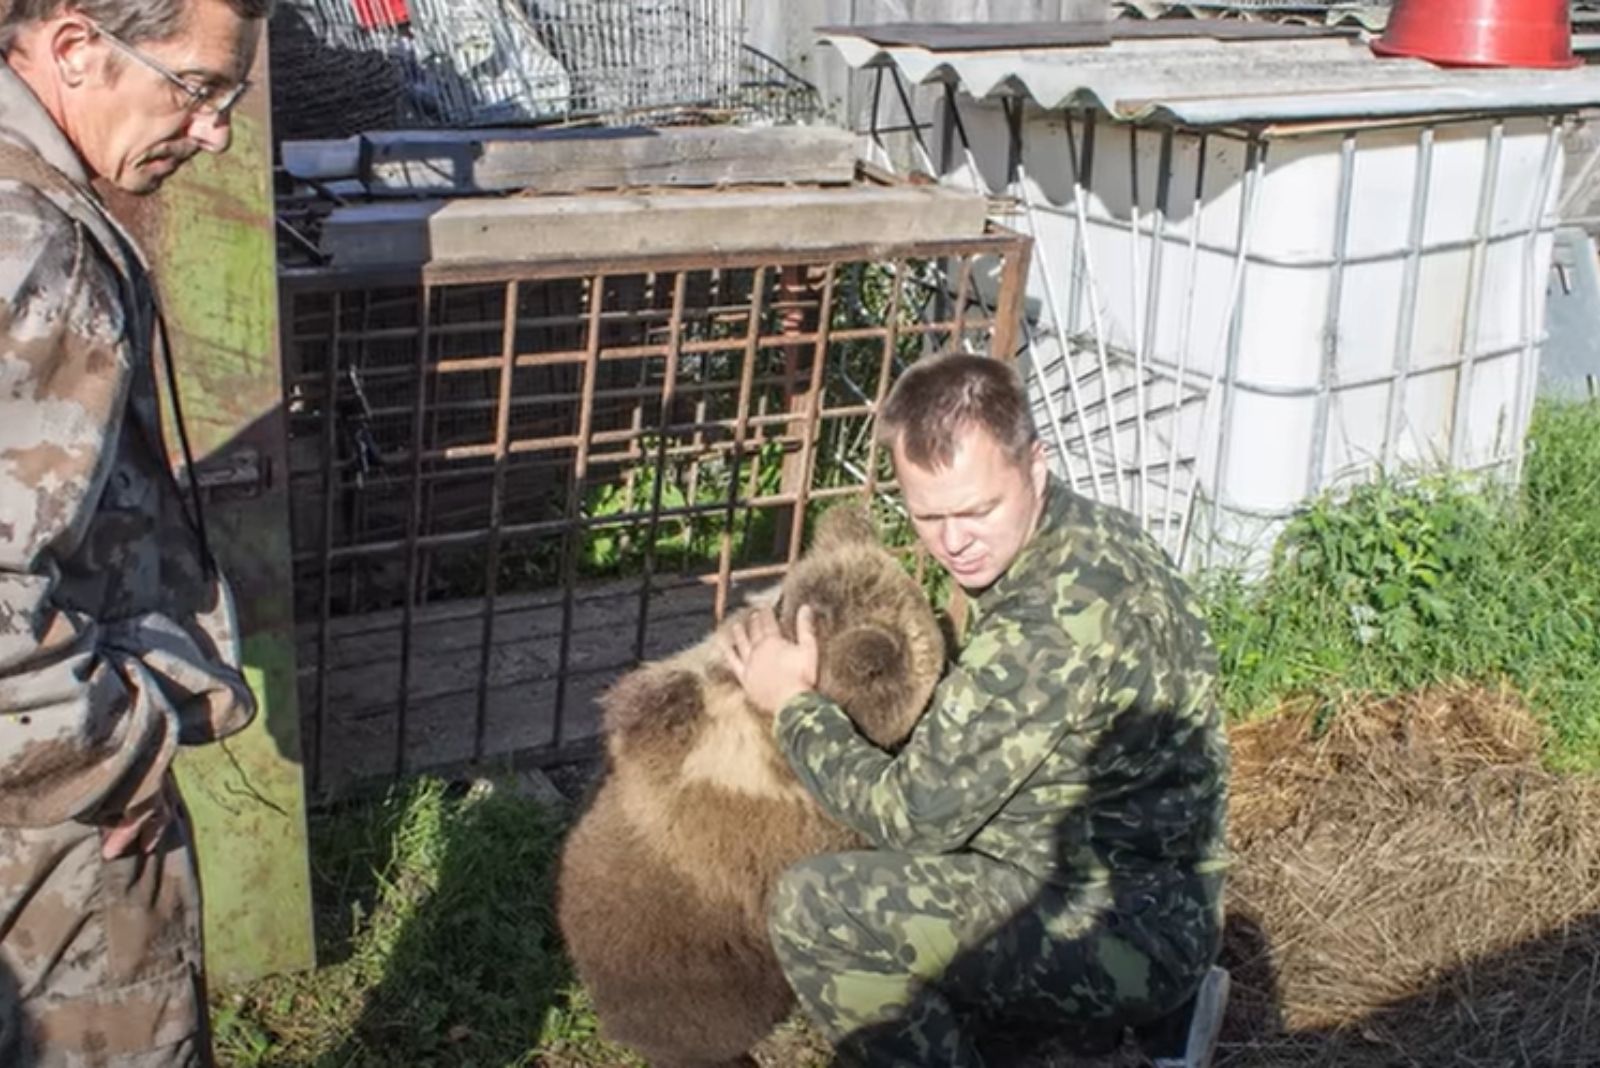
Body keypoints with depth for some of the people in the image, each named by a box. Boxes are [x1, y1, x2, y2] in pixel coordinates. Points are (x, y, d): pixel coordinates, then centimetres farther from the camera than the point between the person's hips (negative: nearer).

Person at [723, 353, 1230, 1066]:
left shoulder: (1055, 618, -28)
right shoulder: (1087, 535, 2)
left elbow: (913, 813, -19)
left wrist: (793, 706, -6)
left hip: (1127, 929, -10)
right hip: (1145, 895, 10)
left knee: (812, 910, -15)